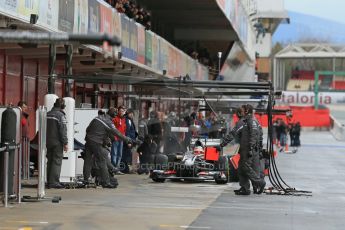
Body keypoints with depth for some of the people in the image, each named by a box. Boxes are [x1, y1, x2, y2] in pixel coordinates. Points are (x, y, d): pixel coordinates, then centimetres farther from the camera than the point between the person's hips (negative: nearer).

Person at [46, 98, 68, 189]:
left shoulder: (47, 114, 11)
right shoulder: (60, 115, -12)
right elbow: (63, 131, -16)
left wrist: (44, 141, 22)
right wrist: (65, 143, -12)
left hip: (48, 142, 7)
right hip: (57, 142, -7)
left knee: (50, 161, 12)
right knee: (57, 161, -5)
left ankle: (49, 181, 14)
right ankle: (54, 182, -10)